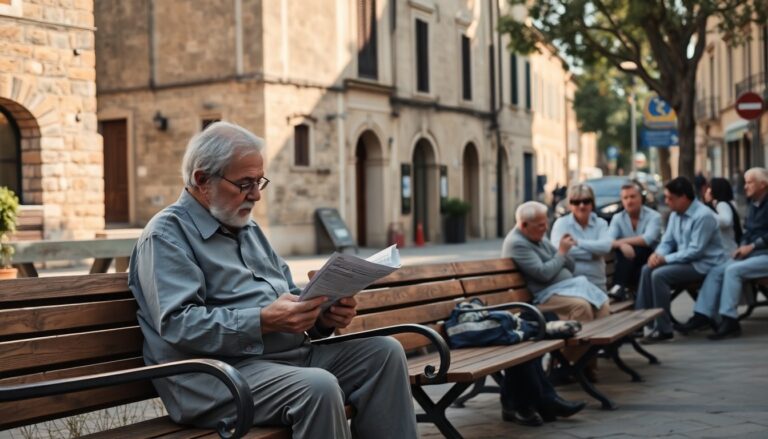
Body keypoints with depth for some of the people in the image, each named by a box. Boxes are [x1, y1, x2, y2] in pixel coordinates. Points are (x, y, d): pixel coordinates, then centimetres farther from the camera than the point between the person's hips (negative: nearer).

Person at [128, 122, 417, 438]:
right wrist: (263, 321, -26)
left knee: (385, 352, -8)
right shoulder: (166, 235, -5)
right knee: (317, 387, -33)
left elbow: (289, 296, 23)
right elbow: (179, 324, -18)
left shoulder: (248, 229, 22)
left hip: (291, 352, 9)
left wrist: (322, 316, 0)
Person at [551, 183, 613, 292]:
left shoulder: (600, 223, 12)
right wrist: (594, 252, -8)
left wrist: (577, 242, -12)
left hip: (597, 284, 3)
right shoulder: (561, 223, 3)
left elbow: (606, 246, -8)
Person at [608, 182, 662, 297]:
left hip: (648, 259, -2)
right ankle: (619, 287, -37)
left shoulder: (654, 216, -5)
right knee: (624, 250, -30)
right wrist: (622, 245, -35)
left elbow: (648, 239, -22)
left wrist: (621, 241, -19)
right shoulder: (617, 218, 5)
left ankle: (620, 286, -35)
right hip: (627, 263, 2)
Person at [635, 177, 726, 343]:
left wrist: (666, 258, -21)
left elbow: (695, 251, -25)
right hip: (686, 260, 9)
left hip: (704, 264, -9)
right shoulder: (675, 214, 7)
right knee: (647, 270, -8)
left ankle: (664, 329, -19)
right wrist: (658, 254, -11)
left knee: (659, 275, -24)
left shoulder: (703, 216, -21)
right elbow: (667, 241, 12)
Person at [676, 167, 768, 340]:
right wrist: (742, 246, 0)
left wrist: (751, 246, -19)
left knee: (733, 270, -28)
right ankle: (703, 316, -12)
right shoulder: (753, 205, 18)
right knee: (716, 271, -7)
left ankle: (729, 320, -26)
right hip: (752, 253, 9)